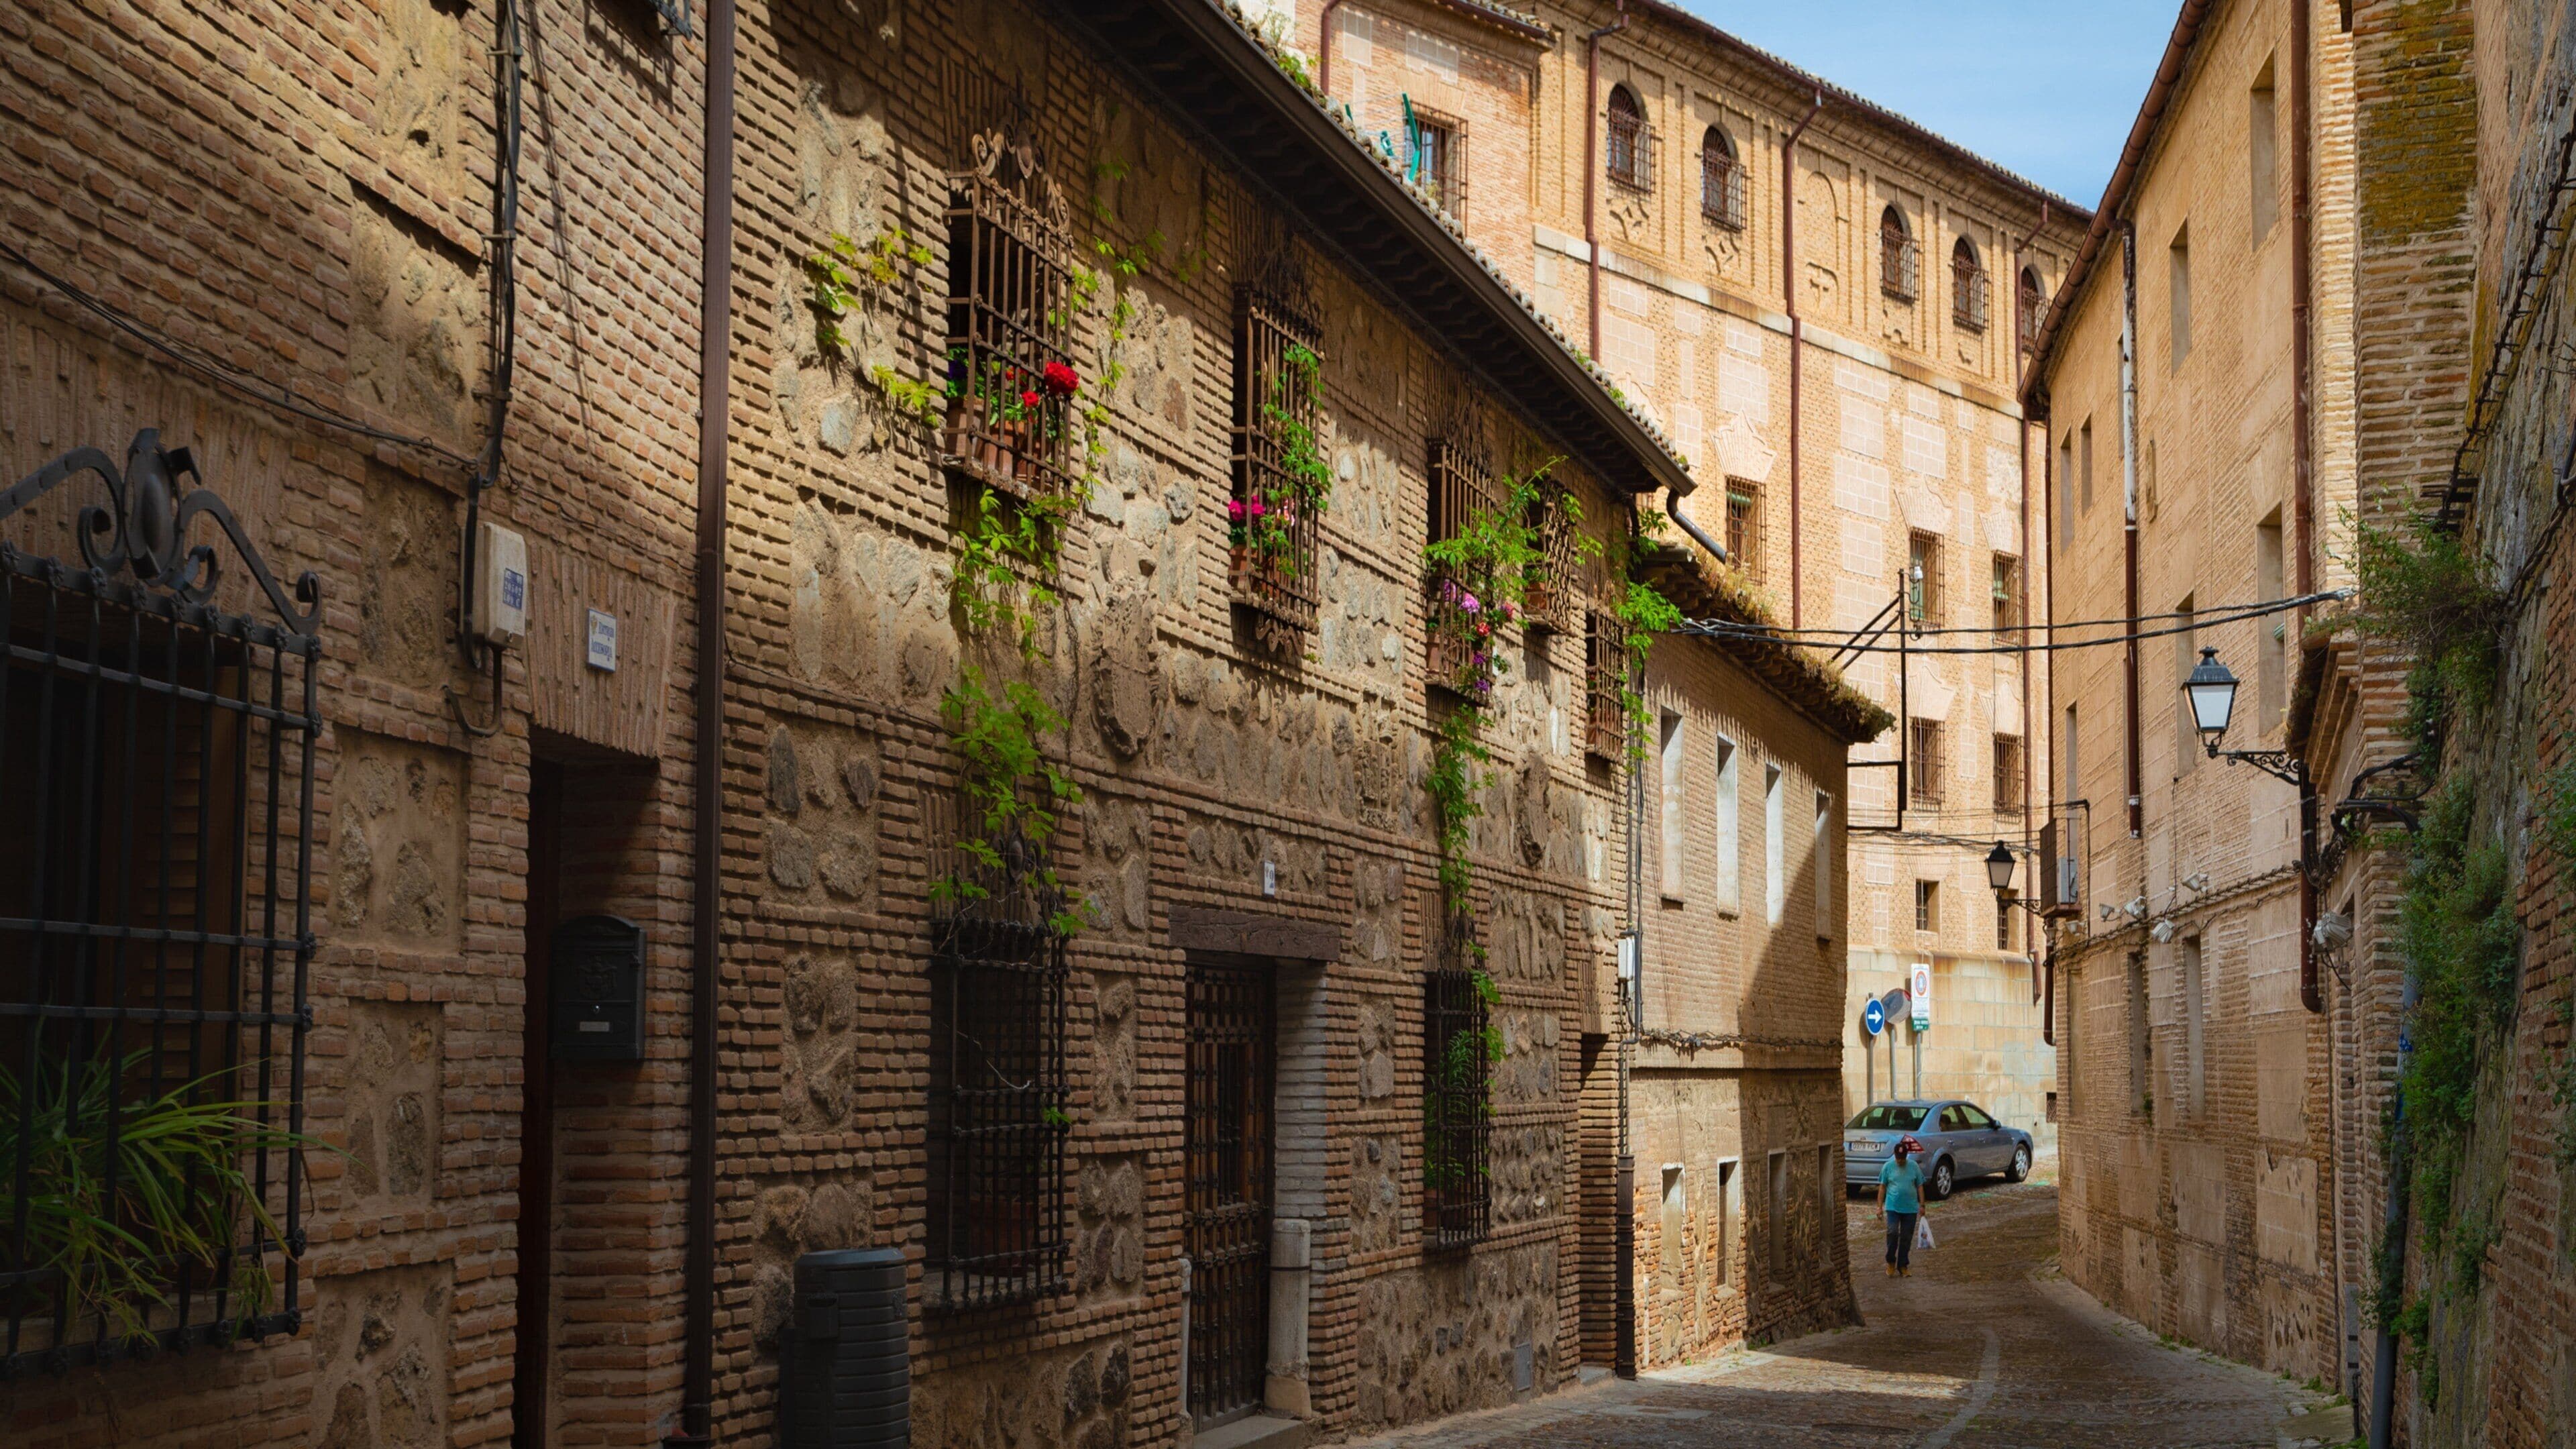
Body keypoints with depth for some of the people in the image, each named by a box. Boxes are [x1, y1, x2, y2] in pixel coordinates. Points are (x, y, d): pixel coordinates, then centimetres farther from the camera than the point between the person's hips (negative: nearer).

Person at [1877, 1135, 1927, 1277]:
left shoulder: (1914, 1167, 3)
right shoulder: (1888, 1167, 0)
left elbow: (1920, 1186, 8)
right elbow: (1883, 1187, 4)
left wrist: (1922, 1205, 3)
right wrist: (1880, 1206, -1)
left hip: (1910, 1208, 2)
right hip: (1893, 1207, -2)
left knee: (1906, 1238, 5)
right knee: (1893, 1233, -17)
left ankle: (1903, 1266, 15)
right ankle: (1891, 1262, 0)